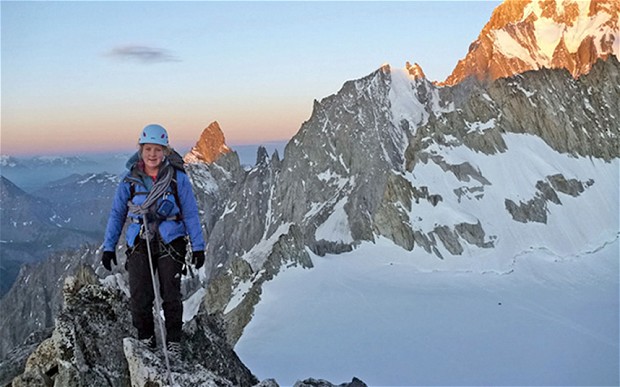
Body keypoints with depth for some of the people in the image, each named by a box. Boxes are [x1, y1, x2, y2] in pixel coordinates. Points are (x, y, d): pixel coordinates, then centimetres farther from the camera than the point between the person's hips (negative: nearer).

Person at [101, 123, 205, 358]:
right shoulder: (130, 180, 1)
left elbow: (190, 214, 1)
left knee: (171, 296, -1)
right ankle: (146, 341, 18)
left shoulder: (178, 178, -4)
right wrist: (108, 247, 7)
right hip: (139, 245, 1)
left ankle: (173, 343, 18)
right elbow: (117, 214, 9)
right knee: (139, 298, -4)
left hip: (170, 243, -1)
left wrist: (198, 247, 0)